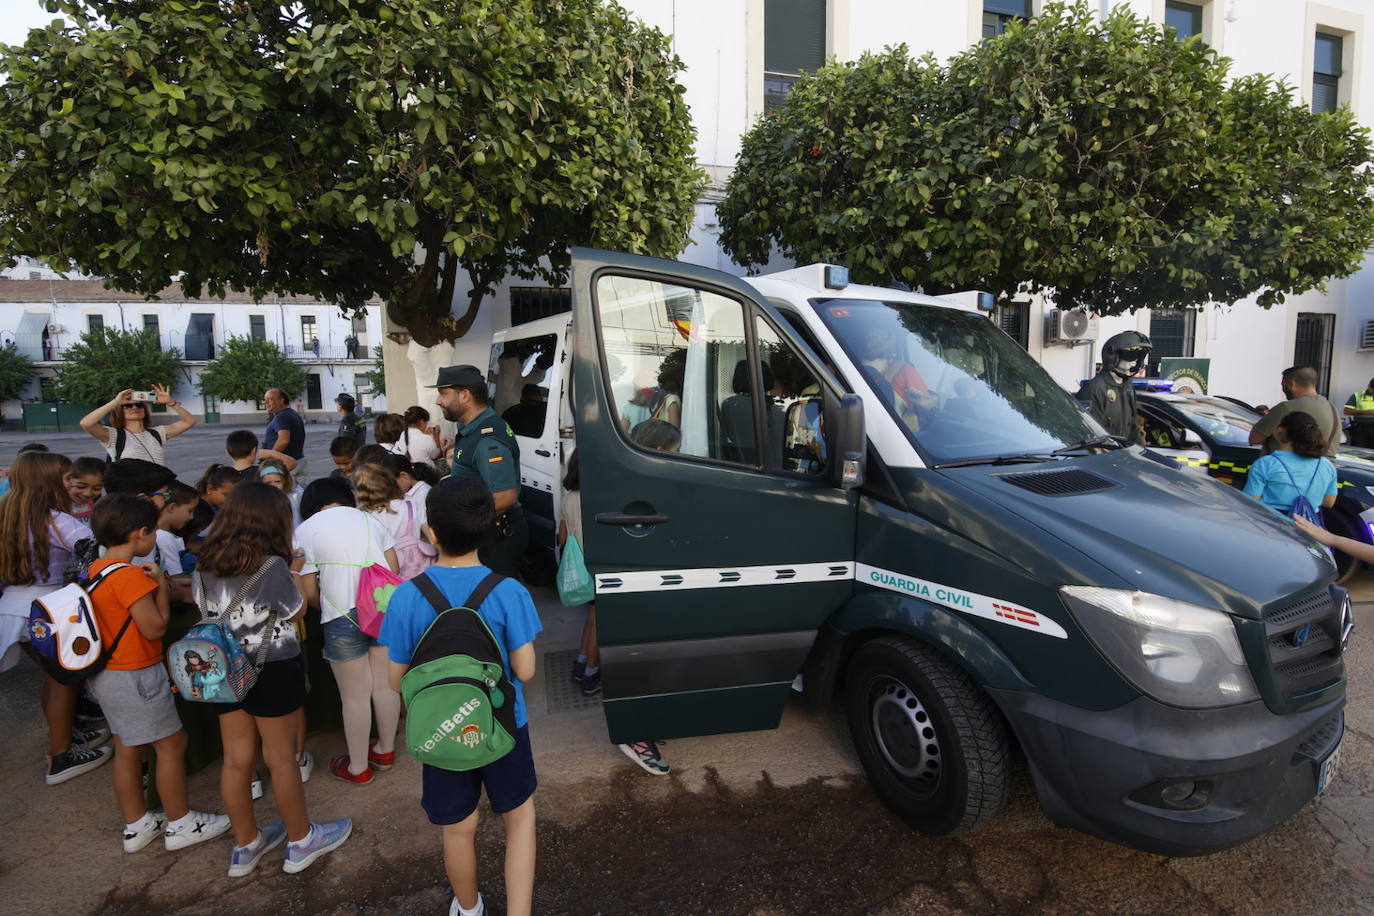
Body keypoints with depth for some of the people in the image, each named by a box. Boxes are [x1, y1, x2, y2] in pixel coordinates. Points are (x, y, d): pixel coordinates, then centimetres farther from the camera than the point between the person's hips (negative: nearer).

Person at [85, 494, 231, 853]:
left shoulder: (98, 569, 5)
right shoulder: (130, 575, -24)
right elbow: (154, 627, -21)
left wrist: (152, 583, 5)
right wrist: (161, 585, -12)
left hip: (107, 674, 9)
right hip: (136, 676, -9)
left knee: (127, 749, 19)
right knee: (172, 745, 5)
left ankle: (136, 825, 32)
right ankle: (180, 825, 16)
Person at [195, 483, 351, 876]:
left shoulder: (205, 565, -3)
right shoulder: (271, 566, -23)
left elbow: (206, 609, 11)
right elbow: (296, 611, -9)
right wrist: (288, 573, -1)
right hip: (273, 671, -6)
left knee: (236, 759, 16)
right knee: (281, 758, 9)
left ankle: (246, 846, 33)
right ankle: (302, 841, 27)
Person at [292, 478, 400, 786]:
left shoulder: (304, 531, 4)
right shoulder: (368, 519, 13)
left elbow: (309, 592, 1)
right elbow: (394, 567, 10)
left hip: (344, 616, -4)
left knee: (354, 695, 10)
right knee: (385, 685, 17)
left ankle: (358, 767, 26)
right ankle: (386, 750, 35)